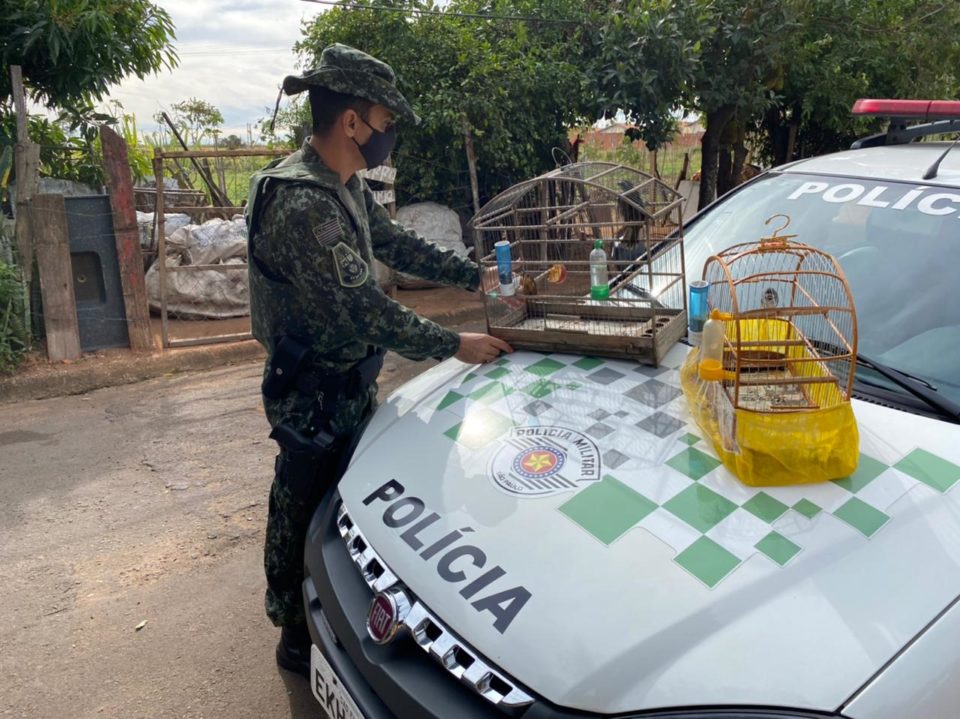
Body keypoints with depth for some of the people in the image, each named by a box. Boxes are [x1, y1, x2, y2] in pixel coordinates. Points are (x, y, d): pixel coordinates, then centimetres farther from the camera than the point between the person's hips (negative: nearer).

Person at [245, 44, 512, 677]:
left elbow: (400, 245, 15)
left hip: (352, 383, 9)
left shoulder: (346, 188, 5)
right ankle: (299, 640, 30)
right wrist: (454, 345, -20)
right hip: (314, 395, -9)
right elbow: (367, 310, -29)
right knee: (304, 514, 8)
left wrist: (477, 276, 12)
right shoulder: (302, 205, -28)